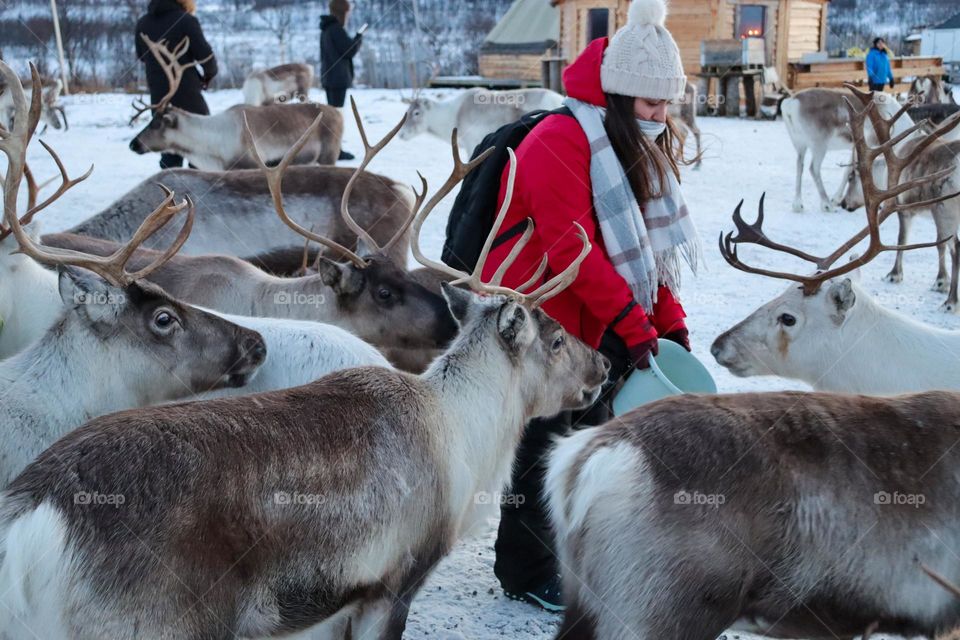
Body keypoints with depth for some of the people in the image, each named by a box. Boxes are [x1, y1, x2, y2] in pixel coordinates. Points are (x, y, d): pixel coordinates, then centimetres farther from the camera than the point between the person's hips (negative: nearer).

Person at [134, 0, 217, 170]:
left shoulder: (143, 23, 6)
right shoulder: (185, 20, -11)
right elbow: (205, 55, -11)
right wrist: (209, 75, 7)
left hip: (158, 97, 5)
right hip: (187, 94, -5)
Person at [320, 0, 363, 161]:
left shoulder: (325, 29, 13)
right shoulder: (336, 29, -16)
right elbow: (350, 50, -14)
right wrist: (359, 37, 0)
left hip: (328, 76, 9)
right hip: (339, 77, -9)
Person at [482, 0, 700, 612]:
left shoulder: (641, 148, 10)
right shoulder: (560, 142, -20)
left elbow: (651, 241, 13)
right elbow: (571, 249, -26)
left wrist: (669, 322, 4)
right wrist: (634, 325, -24)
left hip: (603, 331, 9)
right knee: (545, 449, 1)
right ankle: (527, 572, 16)